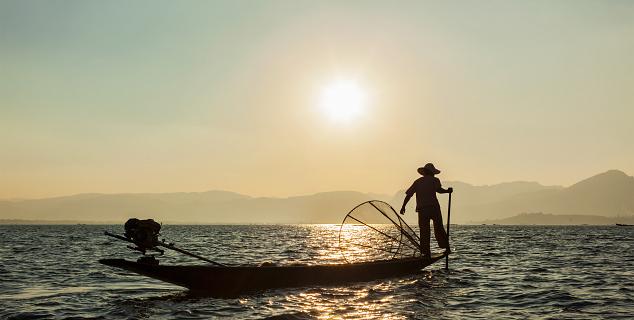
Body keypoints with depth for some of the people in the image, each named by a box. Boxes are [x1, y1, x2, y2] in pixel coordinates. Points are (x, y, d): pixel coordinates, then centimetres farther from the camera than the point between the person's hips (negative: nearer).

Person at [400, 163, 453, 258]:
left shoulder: (417, 181, 15)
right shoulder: (434, 180, 5)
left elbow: (408, 194, 11)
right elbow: (439, 190, -14)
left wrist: (403, 206, 14)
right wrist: (448, 191, 3)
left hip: (422, 209, 2)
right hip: (434, 207, -2)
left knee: (424, 231, 3)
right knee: (439, 228, 8)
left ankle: (426, 252, 0)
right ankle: (446, 248, 5)